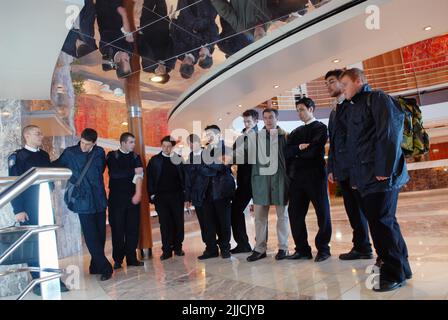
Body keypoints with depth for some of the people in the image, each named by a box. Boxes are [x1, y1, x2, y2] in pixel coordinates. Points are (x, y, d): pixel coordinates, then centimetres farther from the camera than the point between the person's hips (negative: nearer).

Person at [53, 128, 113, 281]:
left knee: (101, 234, 9)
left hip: (99, 200, 4)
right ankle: (105, 268, 1)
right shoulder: (70, 153, -4)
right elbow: (54, 167, 7)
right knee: (91, 236, -6)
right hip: (83, 200, -4)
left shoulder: (100, 152, 5)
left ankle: (95, 266, 24)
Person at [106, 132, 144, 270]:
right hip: (116, 197, -2)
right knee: (117, 229, 2)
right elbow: (114, 174, -12)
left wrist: (138, 193, -14)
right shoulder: (112, 156, 3)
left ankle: (131, 258, 13)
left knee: (133, 228, 3)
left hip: (133, 197, 3)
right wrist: (132, 172, -8)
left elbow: (139, 175, -2)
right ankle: (118, 260, 14)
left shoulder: (135, 157, 11)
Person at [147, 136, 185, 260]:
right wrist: (152, 194, -4)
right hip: (161, 196, 0)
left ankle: (177, 247, 19)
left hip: (177, 195, 1)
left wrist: (184, 192, -4)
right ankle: (167, 250, 9)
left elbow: (184, 176, 4)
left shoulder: (179, 159, 6)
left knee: (178, 222, 5)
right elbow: (150, 178, 3)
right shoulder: (154, 160, 5)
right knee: (165, 223, 3)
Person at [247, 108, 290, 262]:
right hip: (261, 178, 2)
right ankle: (260, 249, 13)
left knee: (282, 214, 6)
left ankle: (283, 247, 17)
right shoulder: (255, 136, 8)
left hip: (279, 178, -1)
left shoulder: (285, 135, 4)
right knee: (259, 215, 4)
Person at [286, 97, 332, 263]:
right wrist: (299, 148, -12)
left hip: (315, 176, -6)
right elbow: (287, 151, 5)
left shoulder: (320, 128, 1)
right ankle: (302, 249, 15)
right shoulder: (295, 132, 19)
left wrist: (296, 153, -1)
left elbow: (313, 151, -14)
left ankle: (323, 248, 16)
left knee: (322, 213, 2)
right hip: (297, 177, 6)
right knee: (295, 214, 4)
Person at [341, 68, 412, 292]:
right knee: (380, 222, 13)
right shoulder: (355, 107, 23)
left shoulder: (377, 99, -4)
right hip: (364, 178, 9)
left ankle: (394, 273, 9)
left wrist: (385, 170, -19)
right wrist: (355, 176, 15)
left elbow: (390, 133, -16)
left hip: (379, 177, -9)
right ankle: (399, 265, 26)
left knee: (381, 223, -5)